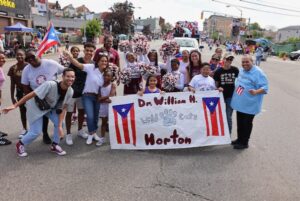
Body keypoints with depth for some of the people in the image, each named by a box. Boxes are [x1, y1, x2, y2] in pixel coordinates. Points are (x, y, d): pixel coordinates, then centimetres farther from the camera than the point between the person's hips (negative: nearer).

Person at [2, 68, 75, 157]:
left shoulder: (70, 91, -20)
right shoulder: (50, 85, -38)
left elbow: (63, 108, -13)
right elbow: (31, 95, -33)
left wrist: (60, 126, -21)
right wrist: (15, 105, -32)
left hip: (51, 107, 5)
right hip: (36, 106, -5)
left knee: (59, 124, -9)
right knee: (36, 131, -6)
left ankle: (54, 145, 15)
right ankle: (20, 144, 24)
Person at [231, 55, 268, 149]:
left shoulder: (258, 73, -19)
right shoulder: (241, 70, 5)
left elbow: (265, 88, -23)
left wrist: (256, 92, -40)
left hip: (249, 105, -7)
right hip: (239, 103, 7)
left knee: (247, 123, 6)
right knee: (240, 123, 19)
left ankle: (244, 143, 20)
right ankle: (240, 139, 35)